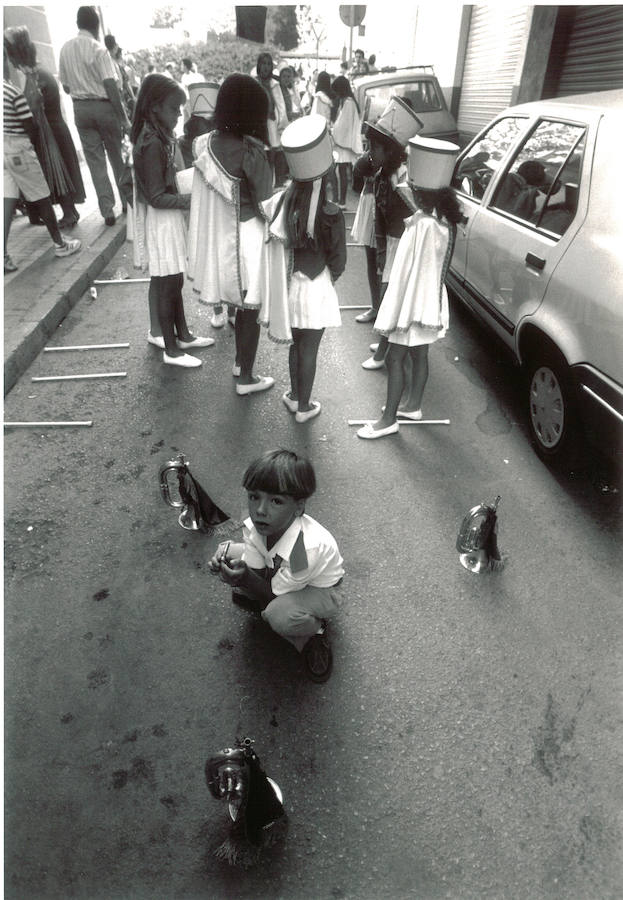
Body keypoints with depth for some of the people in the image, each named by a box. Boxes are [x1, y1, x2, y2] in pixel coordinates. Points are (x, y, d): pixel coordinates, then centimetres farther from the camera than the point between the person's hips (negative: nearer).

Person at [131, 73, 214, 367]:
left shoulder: (159, 136, 7)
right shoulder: (152, 143, -21)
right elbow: (157, 197, -22)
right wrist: (190, 199, -18)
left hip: (170, 218, 9)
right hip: (160, 220, -9)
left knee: (173, 280, 16)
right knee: (166, 283, -1)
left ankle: (182, 335, 30)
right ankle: (171, 349, 10)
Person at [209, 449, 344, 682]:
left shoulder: (307, 547, -41)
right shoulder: (254, 526, -24)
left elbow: (274, 594, -26)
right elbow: (255, 573, -17)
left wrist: (245, 578, -40)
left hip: (319, 590, -6)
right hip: (276, 576, 7)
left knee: (280, 615, -38)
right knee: (226, 552, -11)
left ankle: (314, 632, -2)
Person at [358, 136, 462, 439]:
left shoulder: (425, 226, -26)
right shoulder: (441, 219, 3)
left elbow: (414, 273, -25)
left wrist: (397, 316, -21)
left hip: (416, 304, -9)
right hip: (428, 301, 9)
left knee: (395, 359, 1)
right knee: (418, 355, 19)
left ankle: (389, 419, 12)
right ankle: (413, 405, 35)